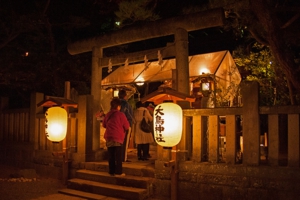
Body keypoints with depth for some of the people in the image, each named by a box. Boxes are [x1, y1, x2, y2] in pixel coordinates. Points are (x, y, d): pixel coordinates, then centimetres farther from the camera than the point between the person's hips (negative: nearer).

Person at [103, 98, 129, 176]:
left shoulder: (107, 115, 9)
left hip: (108, 137, 5)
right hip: (117, 137, -5)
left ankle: (111, 171, 14)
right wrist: (121, 128, 16)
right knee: (118, 156, -1)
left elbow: (104, 125, 21)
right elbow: (126, 126, -5)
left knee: (111, 155, 9)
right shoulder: (121, 114, -9)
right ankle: (119, 172, 0)